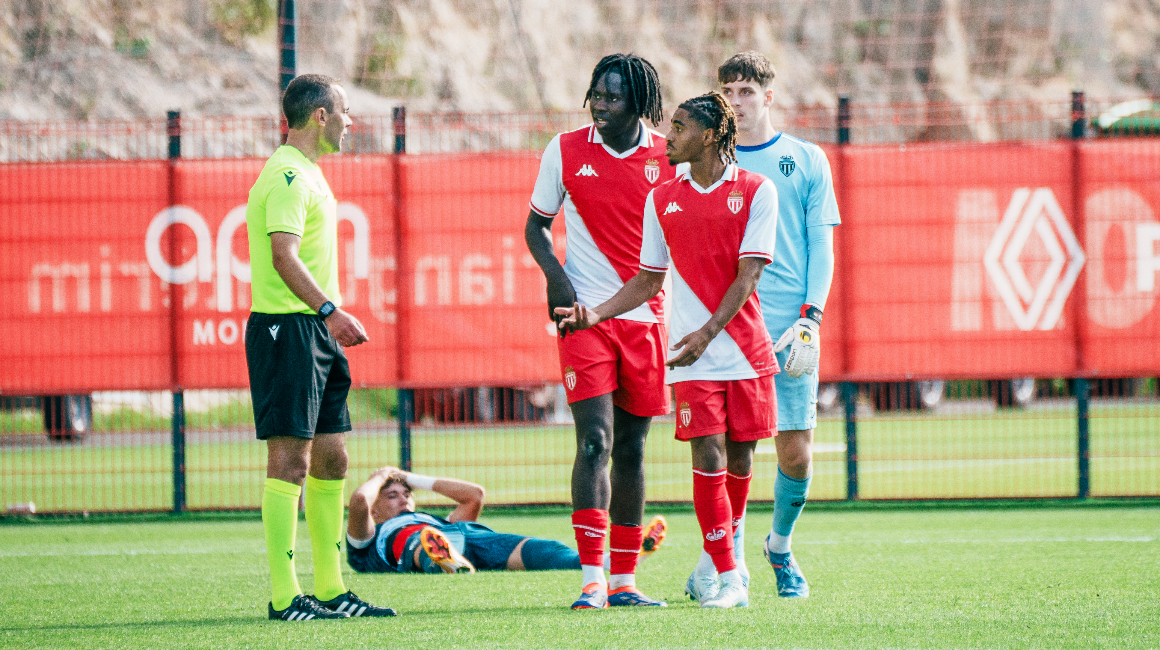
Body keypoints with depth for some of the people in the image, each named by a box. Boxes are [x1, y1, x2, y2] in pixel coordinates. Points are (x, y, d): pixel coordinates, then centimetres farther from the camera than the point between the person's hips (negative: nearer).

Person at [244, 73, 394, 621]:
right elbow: (284, 255, -24)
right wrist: (330, 310, -32)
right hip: (287, 328, -10)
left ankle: (331, 591, 15)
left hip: (317, 331, 10)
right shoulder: (287, 176, -13)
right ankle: (284, 597, -10)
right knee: (290, 458, -10)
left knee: (330, 456, 11)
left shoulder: (307, 174, 20)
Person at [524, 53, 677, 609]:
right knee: (595, 441, -14)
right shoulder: (565, 151, 1)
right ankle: (592, 580, -15)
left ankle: (623, 581, 15)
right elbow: (536, 224, 9)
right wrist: (556, 276, -9)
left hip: (646, 318, 2)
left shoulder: (668, 158, 2)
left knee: (631, 448, 8)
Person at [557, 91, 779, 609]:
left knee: (739, 458, 6)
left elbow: (747, 275, -8)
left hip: (747, 349, -1)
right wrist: (597, 314, 2)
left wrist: (707, 332, -19)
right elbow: (649, 280, 16)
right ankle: (727, 576, -8)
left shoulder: (756, 192, -1)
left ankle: (716, 554, 30)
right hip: (692, 357, 1)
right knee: (708, 458, -10)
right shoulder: (661, 200, 10)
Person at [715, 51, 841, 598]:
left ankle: (781, 546, 21)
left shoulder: (807, 161, 8)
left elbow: (821, 245, 6)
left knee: (796, 450, -1)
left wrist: (811, 316, -7)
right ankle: (730, 557, 7)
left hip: (788, 327, 0)